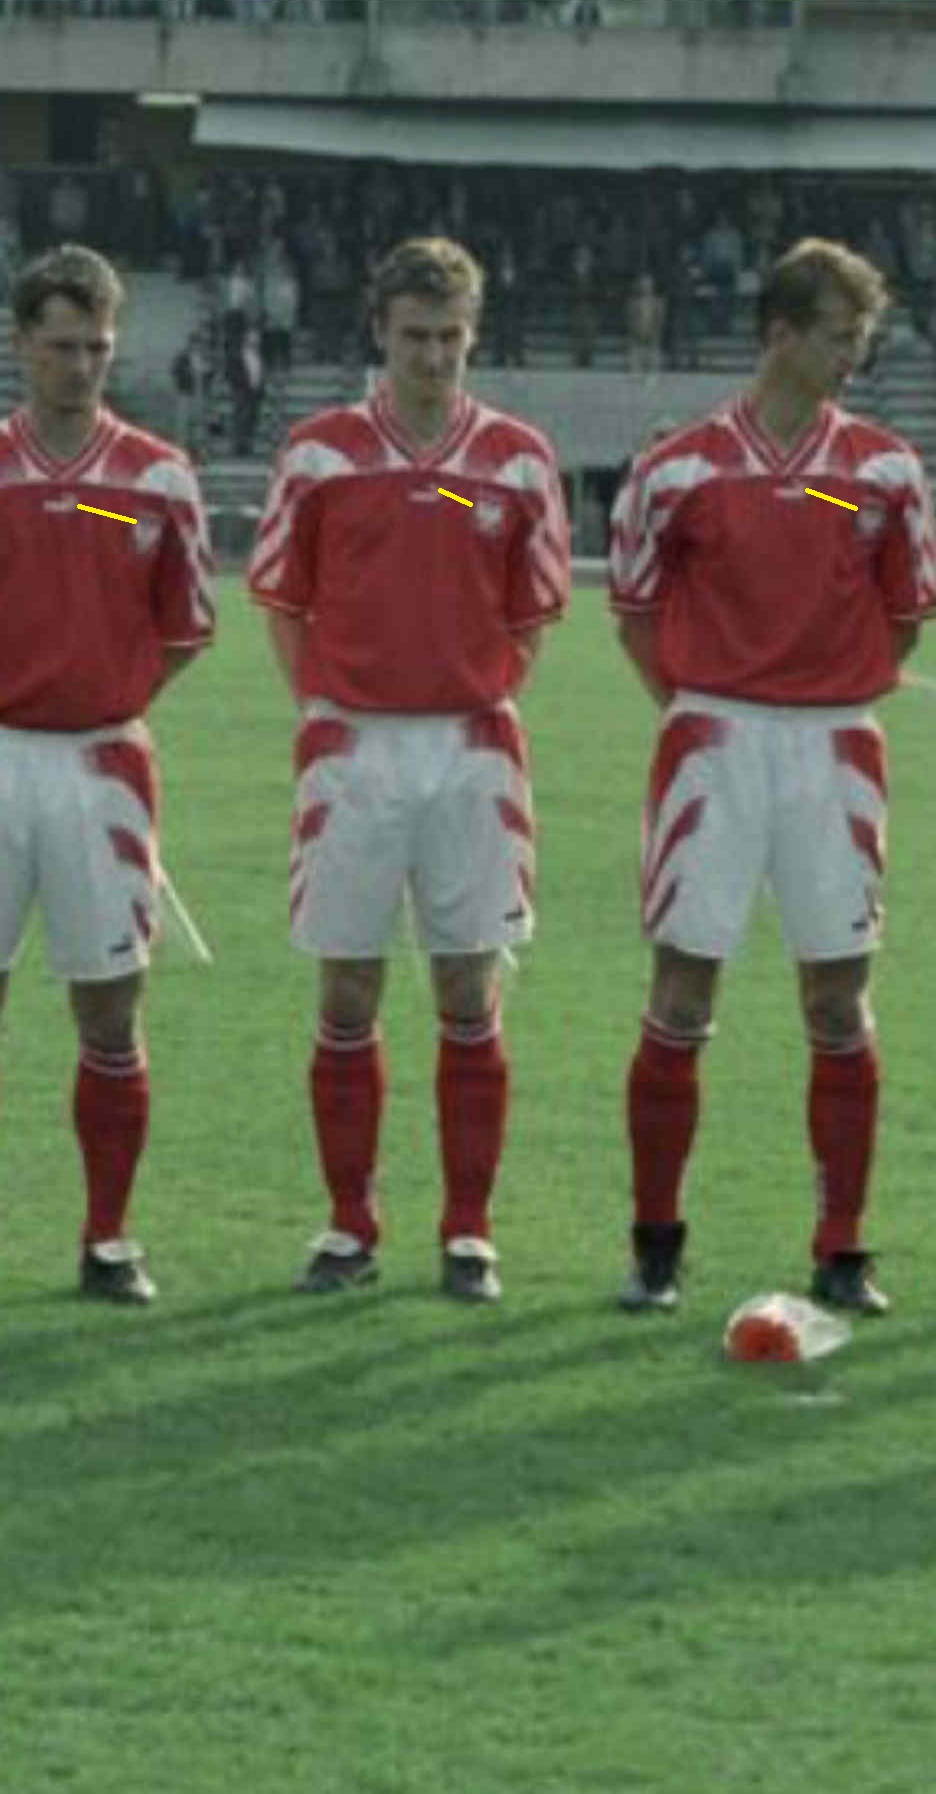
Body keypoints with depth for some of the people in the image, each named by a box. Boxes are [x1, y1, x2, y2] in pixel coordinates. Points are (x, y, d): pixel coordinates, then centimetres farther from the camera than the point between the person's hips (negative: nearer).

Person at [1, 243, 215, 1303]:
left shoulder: (158, 479, 3)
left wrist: (109, 702, 4)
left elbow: (189, 626, 11)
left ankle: (109, 1242, 10)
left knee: (110, 1012, 3)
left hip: (103, 761, 1)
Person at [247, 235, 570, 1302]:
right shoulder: (321, 453, 1)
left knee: (471, 1000, 1)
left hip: (472, 749, 0)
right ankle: (350, 1225, 12)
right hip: (353, 744, 0)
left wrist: (488, 699, 1)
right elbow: (282, 599, 7)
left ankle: (468, 1232, 8)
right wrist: (323, 709, -1)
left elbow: (533, 613, 11)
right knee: (347, 995, 3)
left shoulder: (518, 461, 3)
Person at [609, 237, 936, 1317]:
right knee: (679, 1002, -1)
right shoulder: (679, 470, -2)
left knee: (840, 1006, 2)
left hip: (833, 750, 2)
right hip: (715, 742, -2)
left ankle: (842, 1255, 7)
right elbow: (634, 607, 8)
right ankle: (656, 1246, 8)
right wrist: (688, 705, 3)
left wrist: (838, 699, 8)